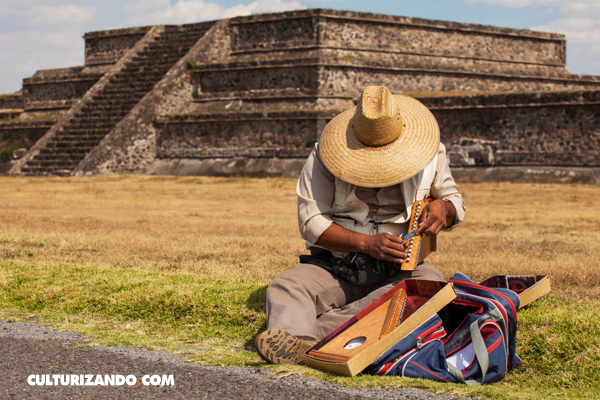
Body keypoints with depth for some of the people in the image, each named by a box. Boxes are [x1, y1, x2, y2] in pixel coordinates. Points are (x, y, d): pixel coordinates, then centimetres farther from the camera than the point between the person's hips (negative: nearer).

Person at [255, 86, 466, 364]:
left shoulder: (430, 153, 0)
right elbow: (311, 221, -9)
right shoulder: (325, 156, -6)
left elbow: (454, 201, 14)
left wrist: (443, 208, -13)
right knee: (286, 287, -26)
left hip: (399, 270, 0)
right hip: (335, 268, 0)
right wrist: (368, 243, -23)